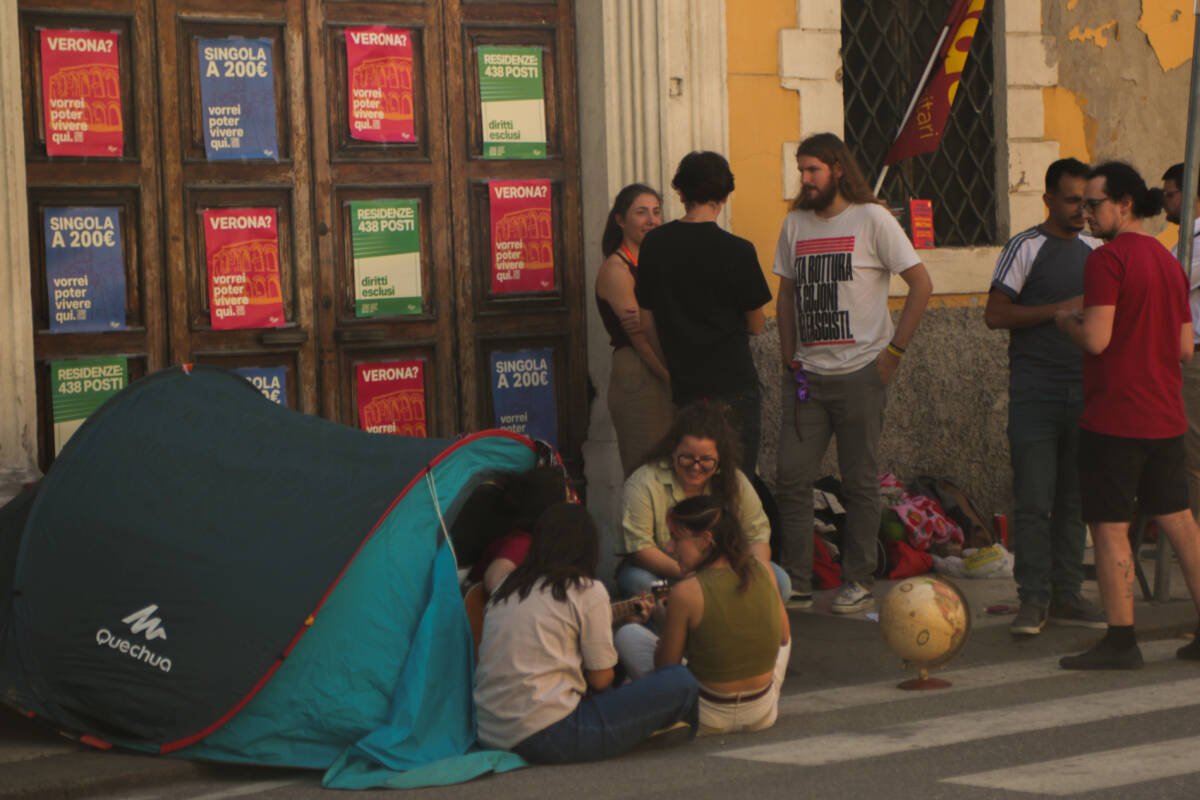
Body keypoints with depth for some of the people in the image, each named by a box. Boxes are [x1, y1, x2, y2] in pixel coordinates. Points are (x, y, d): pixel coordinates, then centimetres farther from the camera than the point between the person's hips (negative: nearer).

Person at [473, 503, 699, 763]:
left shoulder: (505, 590, 15)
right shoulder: (588, 592, -3)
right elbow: (600, 679, 0)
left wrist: (622, 617, 32)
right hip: (546, 737, -8)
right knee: (682, 684, -2)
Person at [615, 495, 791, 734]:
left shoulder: (686, 593, -21)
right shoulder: (762, 572, -7)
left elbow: (665, 667, -10)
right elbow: (783, 636, 8)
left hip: (710, 721, -4)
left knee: (628, 635, 13)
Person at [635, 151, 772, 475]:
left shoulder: (654, 244, 2)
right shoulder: (737, 251, -11)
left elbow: (647, 321, 8)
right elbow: (756, 326, -1)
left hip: (684, 386, 5)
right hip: (733, 384, -4)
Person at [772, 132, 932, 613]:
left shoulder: (872, 219, -4)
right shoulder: (795, 224, 12)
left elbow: (921, 285, -5)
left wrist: (894, 350, -9)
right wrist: (788, 356, 9)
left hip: (860, 373, -5)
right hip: (807, 374, 5)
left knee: (860, 481, 2)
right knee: (792, 478, 0)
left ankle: (859, 582, 11)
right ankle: (796, 585, 8)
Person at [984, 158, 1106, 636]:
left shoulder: (1096, 251, 14)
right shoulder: (1025, 248, -3)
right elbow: (995, 315, -9)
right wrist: (1060, 310, -14)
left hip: (1084, 391, 5)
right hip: (1035, 393, -5)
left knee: (1074, 498, 7)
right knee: (1034, 500, -6)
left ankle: (1065, 596, 13)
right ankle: (1033, 599, -1)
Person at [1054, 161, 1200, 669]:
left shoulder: (1107, 259, -13)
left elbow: (1096, 339, -20)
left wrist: (1064, 319, -2)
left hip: (1114, 416, -8)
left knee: (1109, 528, -2)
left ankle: (1121, 642, -2)